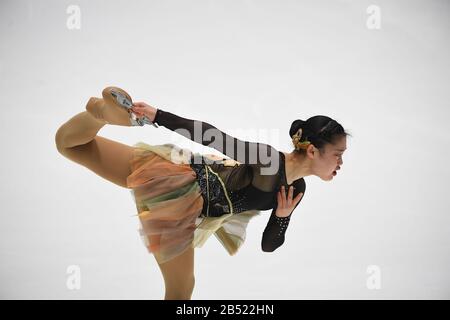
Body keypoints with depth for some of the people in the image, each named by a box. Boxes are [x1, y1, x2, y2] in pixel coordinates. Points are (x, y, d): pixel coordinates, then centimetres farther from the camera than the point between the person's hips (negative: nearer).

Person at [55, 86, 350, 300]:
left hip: (184, 212, 7)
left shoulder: (297, 189, 2)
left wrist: (282, 217, -12)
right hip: (173, 180, -7)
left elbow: (268, 245, 9)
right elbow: (209, 133, -21)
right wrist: (158, 116, -24)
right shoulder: (266, 157, -24)